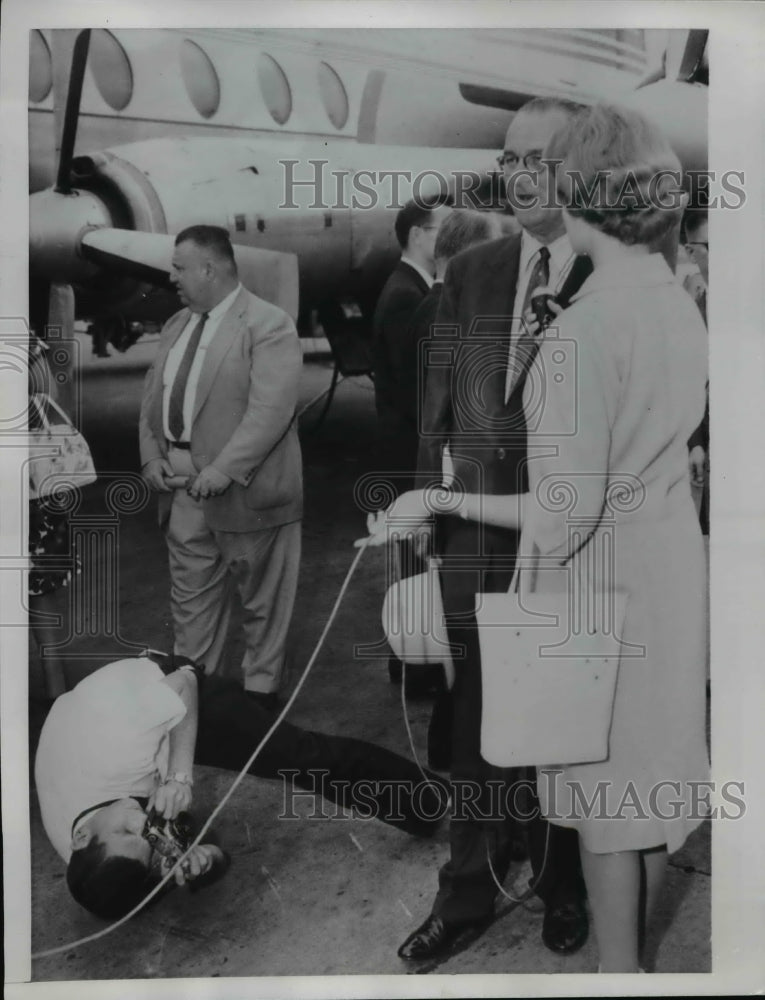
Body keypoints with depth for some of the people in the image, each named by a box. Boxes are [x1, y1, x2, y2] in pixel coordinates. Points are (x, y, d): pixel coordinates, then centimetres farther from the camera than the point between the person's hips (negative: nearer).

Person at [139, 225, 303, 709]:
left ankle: (261, 690, 24)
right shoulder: (177, 324, 14)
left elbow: (271, 409, -21)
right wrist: (152, 455, 1)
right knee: (190, 596, 16)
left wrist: (224, 470, -25)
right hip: (183, 488, 7)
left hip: (243, 489, -7)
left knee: (262, 600, 8)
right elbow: (152, 395, 17)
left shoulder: (269, 324, -11)